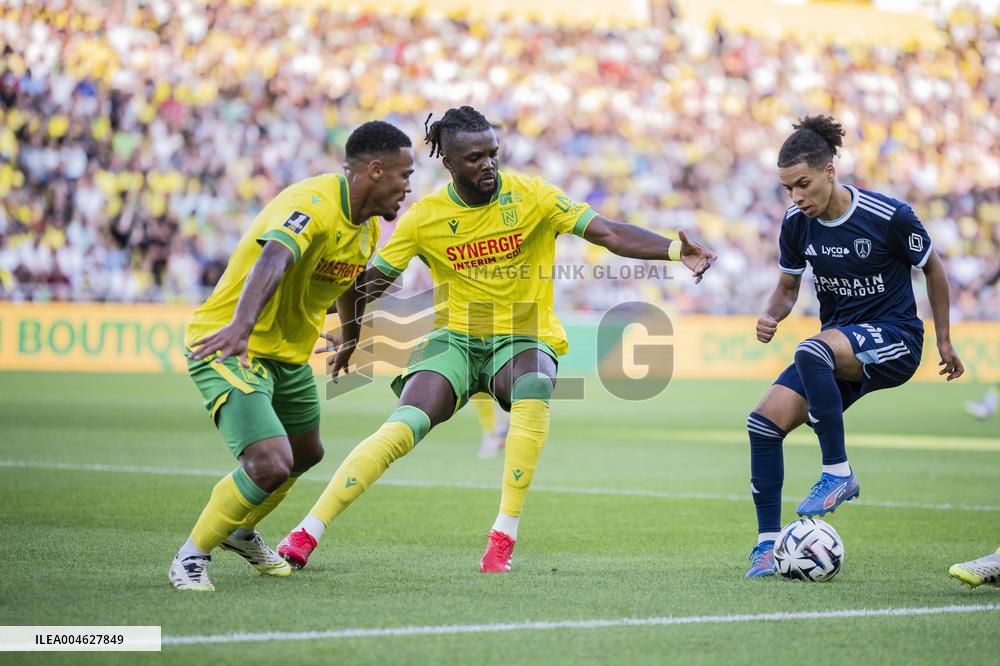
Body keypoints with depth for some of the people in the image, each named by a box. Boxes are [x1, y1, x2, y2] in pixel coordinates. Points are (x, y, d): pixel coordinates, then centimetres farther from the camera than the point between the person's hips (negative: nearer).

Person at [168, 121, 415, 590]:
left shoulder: (368, 225, 4)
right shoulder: (312, 204, -27)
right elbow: (272, 259, -47)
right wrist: (240, 327, -63)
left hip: (289, 354, 10)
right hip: (230, 346, -10)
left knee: (306, 454, 26)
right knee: (271, 464, -24)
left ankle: (240, 531, 52)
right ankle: (192, 556, -2)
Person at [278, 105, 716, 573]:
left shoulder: (531, 196, -7)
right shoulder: (425, 217, -4)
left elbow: (609, 233, -13)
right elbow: (371, 279, 7)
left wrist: (677, 251, -26)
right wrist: (351, 336, -4)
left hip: (523, 338, -1)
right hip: (455, 337, 1)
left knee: (534, 387, -37)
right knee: (403, 428, -23)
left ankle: (504, 537, -30)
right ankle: (305, 536, -16)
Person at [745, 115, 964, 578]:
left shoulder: (888, 217, -17)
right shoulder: (796, 224, -3)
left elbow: (932, 269, 0)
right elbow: (788, 286, 13)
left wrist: (944, 342, 7)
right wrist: (771, 316, -10)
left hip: (894, 340, -6)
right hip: (838, 345, 6)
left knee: (812, 352, -37)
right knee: (764, 422, -12)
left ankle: (839, 473, -25)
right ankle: (767, 544, -2)